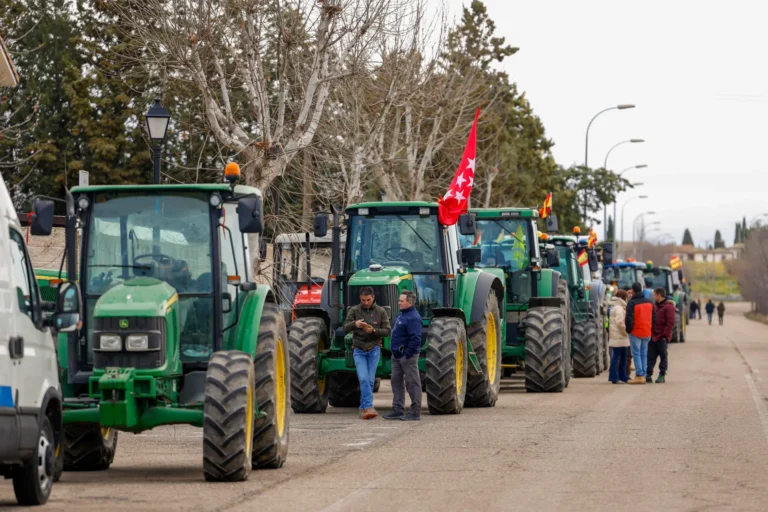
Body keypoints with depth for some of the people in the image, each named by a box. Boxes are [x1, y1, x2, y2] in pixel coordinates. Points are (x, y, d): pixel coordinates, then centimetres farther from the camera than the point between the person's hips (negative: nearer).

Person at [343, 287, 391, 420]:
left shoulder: (381, 311, 0)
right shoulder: (354, 310, -1)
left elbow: (387, 331, -1)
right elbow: (345, 328, -5)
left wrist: (374, 331, -19)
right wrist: (354, 324, -27)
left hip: (374, 349, 0)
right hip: (359, 349, 0)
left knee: (370, 380, -2)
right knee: (363, 379, -13)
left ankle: (364, 408, 8)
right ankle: (368, 407, -19)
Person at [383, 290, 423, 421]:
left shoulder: (413, 317, -18)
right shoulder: (402, 315, 14)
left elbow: (416, 338, -24)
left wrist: (407, 354, -22)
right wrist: (395, 351, 16)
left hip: (407, 356, -10)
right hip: (397, 355, 10)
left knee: (412, 383, -3)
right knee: (396, 382, 12)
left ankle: (415, 412, 1)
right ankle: (398, 410, 18)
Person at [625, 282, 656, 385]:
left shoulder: (632, 303, -13)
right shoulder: (650, 302, 8)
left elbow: (629, 318, -16)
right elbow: (654, 317, 11)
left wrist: (628, 329, -2)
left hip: (636, 333, -6)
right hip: (647, 333, 6)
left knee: (636, 354, -2)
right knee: (644, 354, 11)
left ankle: (639, 376, -8)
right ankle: (643, 375, 10)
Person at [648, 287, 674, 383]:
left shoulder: (668, 306, -9)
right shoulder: (655, 305, 16)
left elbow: (670, 323, -14)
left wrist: (665, 334, -16)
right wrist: (650, 332, 12)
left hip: (662, 337, -7)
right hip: (653, 335, 7)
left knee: (663, 356, 1)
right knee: (650, 356, 4)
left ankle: (662, 375, 6)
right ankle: (648, 375, 4)